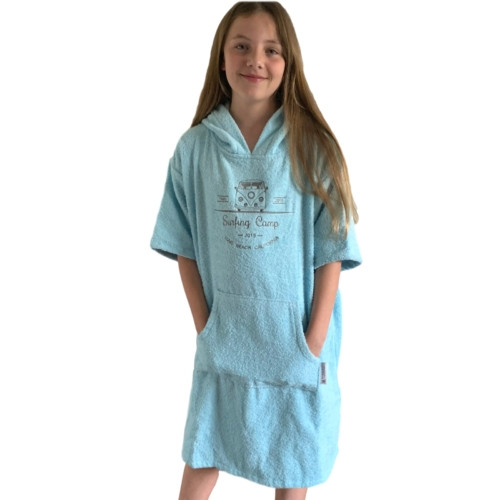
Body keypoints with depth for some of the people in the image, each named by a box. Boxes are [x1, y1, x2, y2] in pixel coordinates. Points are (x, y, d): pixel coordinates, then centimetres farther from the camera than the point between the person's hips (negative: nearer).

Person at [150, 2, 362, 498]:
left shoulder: (312, 148, -8)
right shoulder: (195, 148, -3)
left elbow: (330, 254, -8)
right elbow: (184, 249, 2)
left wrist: (313, 342, -11)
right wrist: (203, 326, -3)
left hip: (294, 339, -1)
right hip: (223, 340, 1)